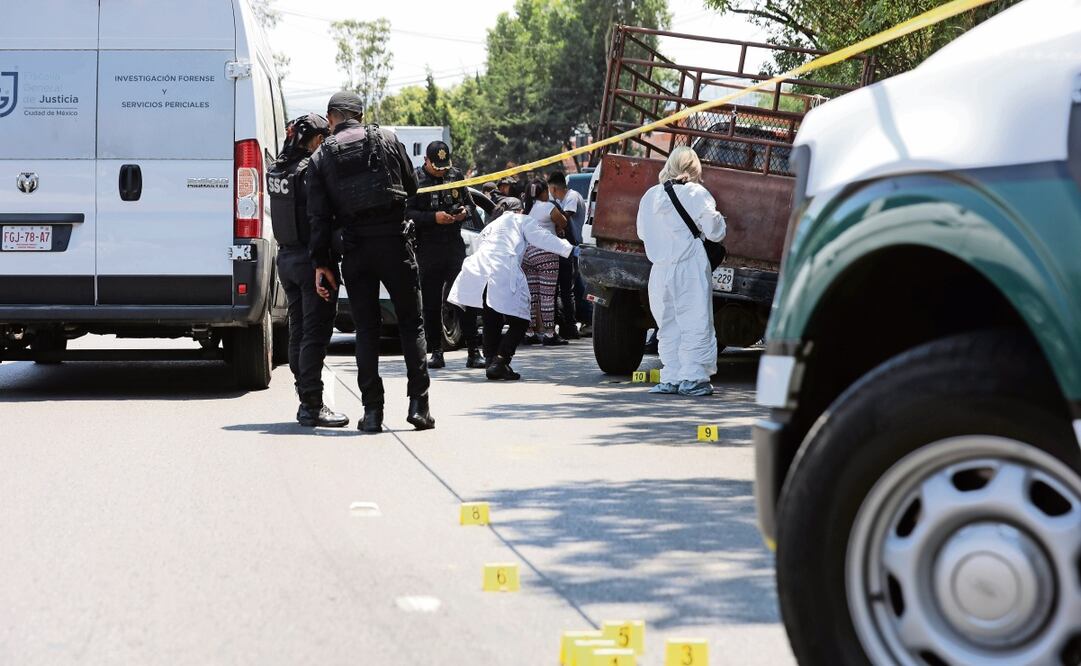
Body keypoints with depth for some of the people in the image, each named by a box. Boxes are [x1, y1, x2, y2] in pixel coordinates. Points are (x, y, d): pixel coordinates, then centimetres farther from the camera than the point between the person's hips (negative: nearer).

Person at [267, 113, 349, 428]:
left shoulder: (277, 169, 8)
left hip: (286, 257, 8)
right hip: (312, 258, -8)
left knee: (298, 331, 14)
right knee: (315, 332, -5)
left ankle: (305, 401, 19)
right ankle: (312, 405, -5)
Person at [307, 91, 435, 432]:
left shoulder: (320, 157, 4)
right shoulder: (386, 139, 4)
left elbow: (318, 215, -1)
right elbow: (411, 186, 10)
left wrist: (321, 263, 1)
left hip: (356, 250, 1)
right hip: (395, 242, -1)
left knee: (366, 329, 7)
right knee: (411, 322, 7)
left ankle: (372, 410, 3)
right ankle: (418, 402, -1)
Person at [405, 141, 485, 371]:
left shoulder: (456, 175, 11)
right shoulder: (415, 179, -1)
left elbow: (470, 204, 20)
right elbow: (407, 213, -9)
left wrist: (465, 212, -3)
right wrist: (434, 217, -20)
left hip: (455, 246, 2)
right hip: (428, 250, -2)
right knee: (431, 303, 2)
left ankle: (474, 352, -2)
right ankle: (436, 352, 10)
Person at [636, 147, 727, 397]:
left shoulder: (650, 196, 8)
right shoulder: (697, 195, -7)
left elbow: (642, 233, 16)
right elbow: (715, 231, -7)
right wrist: (716, 217, 13)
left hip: (660, 270, 5)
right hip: (690, 267, -5)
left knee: (668, 327, 13)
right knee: (696, 324, 0)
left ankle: (671, 378, 10)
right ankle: (692, 378, -3)